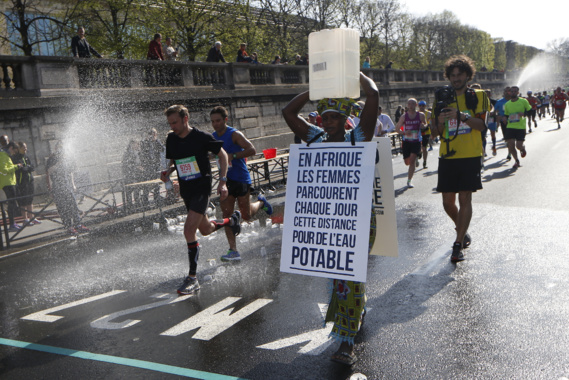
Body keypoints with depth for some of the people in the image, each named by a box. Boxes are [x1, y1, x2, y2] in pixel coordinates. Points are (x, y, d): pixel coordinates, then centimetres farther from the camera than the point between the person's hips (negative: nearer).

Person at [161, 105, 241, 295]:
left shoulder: (202, 137, -13)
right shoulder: (171, 139, 3)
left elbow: (222, 154, -3)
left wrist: (222, 181, -10)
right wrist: (168, 171, -6)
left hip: (202, 188, -7)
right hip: (185, 190, 7)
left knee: (189, 230, -18)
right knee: (205, 229, 19)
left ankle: (192, 278, -7)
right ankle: (232, 220, 51)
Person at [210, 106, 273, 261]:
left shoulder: (235, 134, -12)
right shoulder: (212, 137, 7)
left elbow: (252, 150, -23)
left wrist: (233, 156, -28)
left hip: (241, 179, -5)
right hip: (225, 179, 5)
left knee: (246, 216, 3)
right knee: (227, 214, -3)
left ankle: (261, 202, 36)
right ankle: (233, 250, 3)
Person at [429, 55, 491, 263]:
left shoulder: (478, 96, 5)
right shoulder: (442, 99, 11)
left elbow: (481, 124, -8)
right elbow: (434, 133, 9)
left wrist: (460, 115, -22)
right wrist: (440, 122, -12)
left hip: (470, 155, -3)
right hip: (447, 156, 3)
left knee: (465, 199, -6)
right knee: (448, 201, 5)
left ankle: (458, 245, 0)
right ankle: (462, 232, 32)